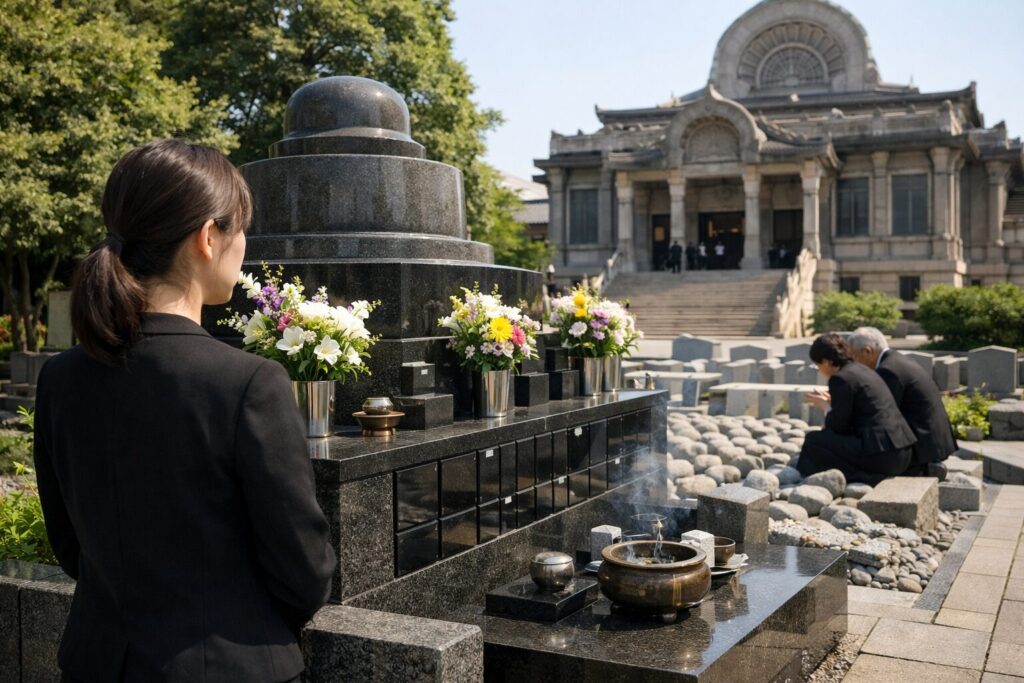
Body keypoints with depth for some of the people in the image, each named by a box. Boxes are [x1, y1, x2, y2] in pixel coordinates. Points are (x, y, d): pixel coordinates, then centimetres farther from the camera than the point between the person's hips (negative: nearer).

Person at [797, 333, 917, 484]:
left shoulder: (841, 379, -10)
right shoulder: (861, 370, 18)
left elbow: (839, 426, -8)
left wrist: (825, 407, 9)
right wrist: (831, 402, 23)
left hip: (881, 456, -10)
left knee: (813, 440, -4)